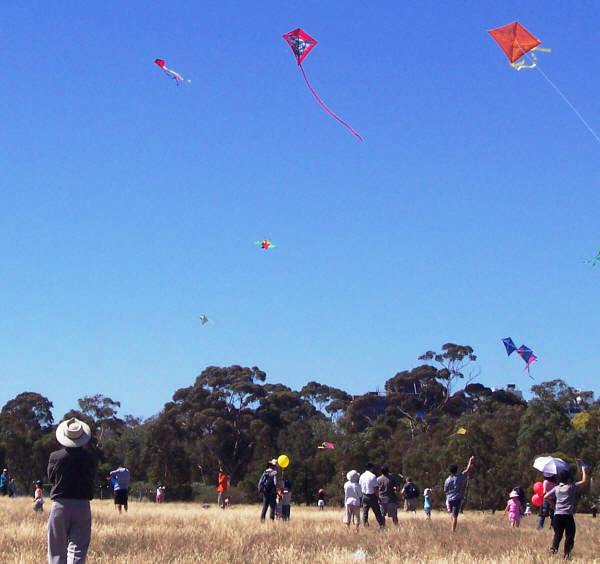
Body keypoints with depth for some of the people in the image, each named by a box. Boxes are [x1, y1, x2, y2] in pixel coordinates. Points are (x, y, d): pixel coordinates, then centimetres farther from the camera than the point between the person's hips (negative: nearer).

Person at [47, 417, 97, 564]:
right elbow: (91, 478, 6)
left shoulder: (55, 456, -6)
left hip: (60, 505, 0)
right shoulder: (89, 458, -5)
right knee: (78, 549, 2)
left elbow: (51, 477, 5)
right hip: (82, 506, 0)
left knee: (57, 550, 10)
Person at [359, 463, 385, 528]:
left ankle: (365, 525, 6)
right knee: (377, 512, 2)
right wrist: (378, 497, -7)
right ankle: (382, 524, 4)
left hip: (364, 496, 5)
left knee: (365, 512, 9)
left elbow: (360, 487, 8)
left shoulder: (361, 476, 4)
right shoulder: (373, 476, -15)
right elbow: (375, 488, -16)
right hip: (372, 496, -5)